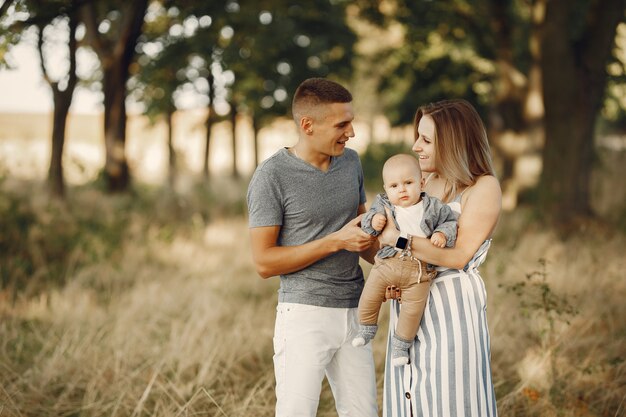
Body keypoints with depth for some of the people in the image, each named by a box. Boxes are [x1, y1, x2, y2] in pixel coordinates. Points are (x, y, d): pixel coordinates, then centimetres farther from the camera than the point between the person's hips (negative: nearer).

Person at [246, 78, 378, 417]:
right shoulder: (272, 176, -12)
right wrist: (336, 241, -18)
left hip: (353, 312, 6)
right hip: (305, 314, -6)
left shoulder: (350, 161, 8)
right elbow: (264, 262, -13)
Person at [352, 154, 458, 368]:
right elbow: (366, 220, 10)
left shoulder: (433, 207, -1)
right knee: (369, 297, 3)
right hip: (387, 263, 2)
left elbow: (450, 222, 6)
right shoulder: (383, 205, 4)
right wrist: (372, 221, -12)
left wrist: (442, 234, -14)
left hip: (419, 269, -1)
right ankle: (367, 328, 30)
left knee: (413, 309, 2)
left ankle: (401, 344, 23)